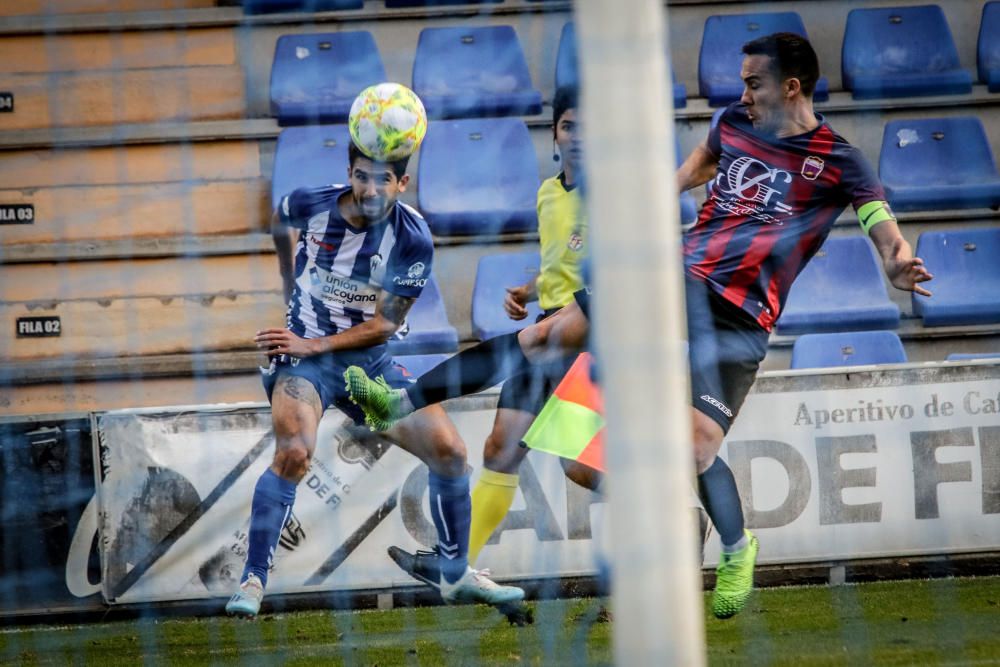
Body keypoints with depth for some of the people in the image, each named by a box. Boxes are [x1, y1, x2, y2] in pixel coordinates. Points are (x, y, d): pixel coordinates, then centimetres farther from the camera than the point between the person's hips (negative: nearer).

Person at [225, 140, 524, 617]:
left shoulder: (412, 238, -13)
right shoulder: (310, 204, -11)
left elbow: (387, 323, -11)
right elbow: (278, 222, 15)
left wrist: (314, 345, -20)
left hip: (370, 360, 2)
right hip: (303, 355, -2)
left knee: (449, 450, -3)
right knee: (294, 453, -28)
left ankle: (456, 576, 17)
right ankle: (251, 583, -22)